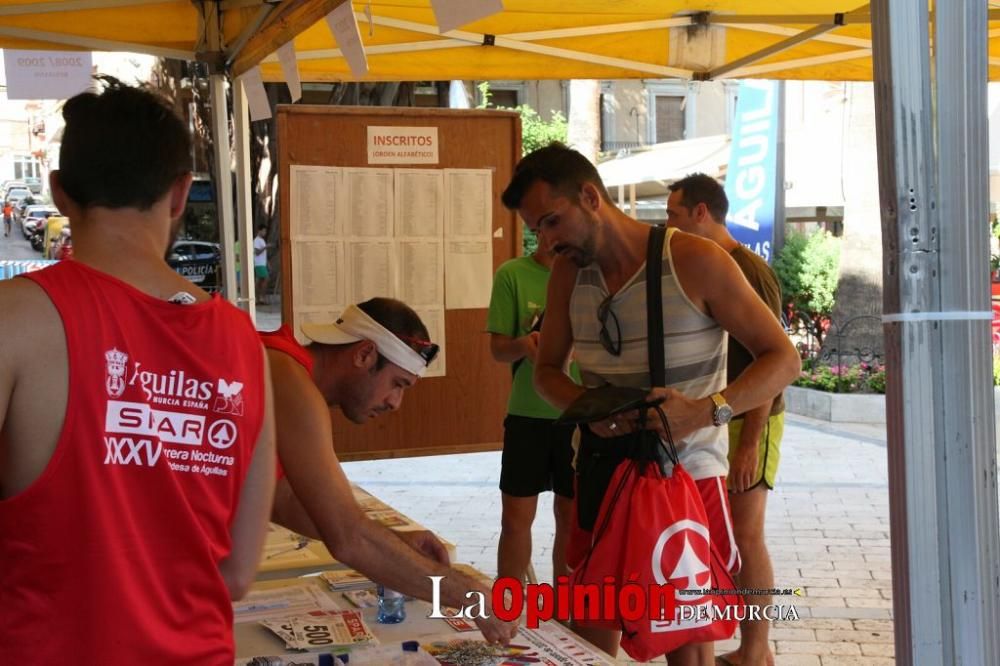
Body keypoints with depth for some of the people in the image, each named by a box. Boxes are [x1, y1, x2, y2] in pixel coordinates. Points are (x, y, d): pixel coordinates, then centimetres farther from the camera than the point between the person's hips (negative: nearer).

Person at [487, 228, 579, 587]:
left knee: (572, 517, 9)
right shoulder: (511, 274, -3)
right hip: (527, 414, -1)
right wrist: (523, 344, -24)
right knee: (516, 517, 4)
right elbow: (498, 349, -2)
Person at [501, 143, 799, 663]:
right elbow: (547, 370, 12)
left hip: (687, 471, -4)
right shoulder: (567, 272, 3)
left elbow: (783, 359, -11)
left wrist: (706, 411, -28)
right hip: (603, 469, 4)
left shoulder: (695, 260, -13)